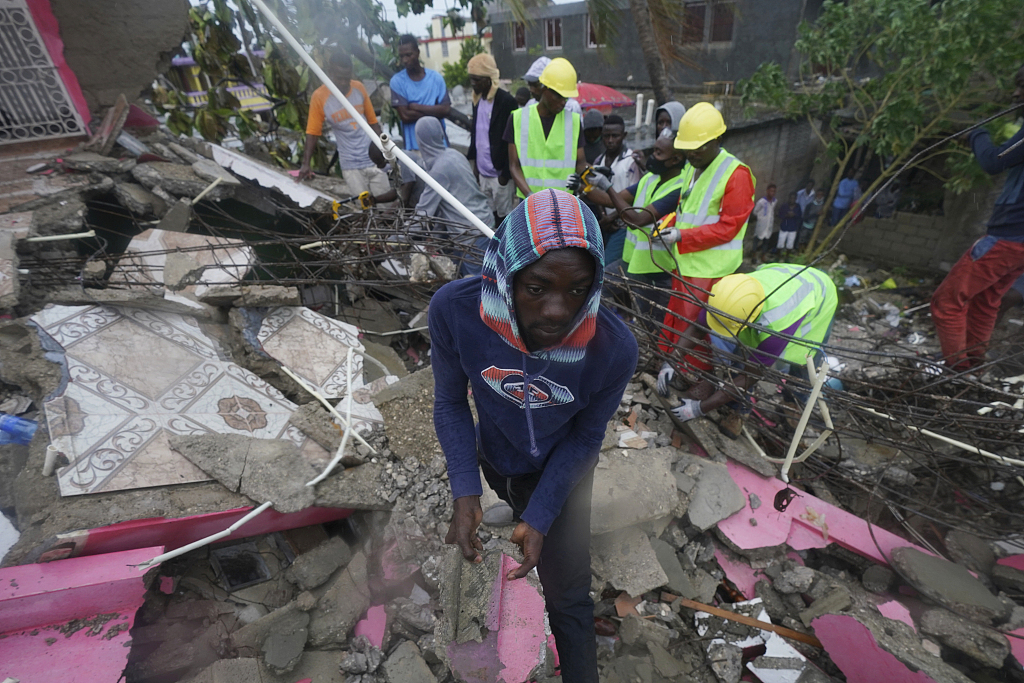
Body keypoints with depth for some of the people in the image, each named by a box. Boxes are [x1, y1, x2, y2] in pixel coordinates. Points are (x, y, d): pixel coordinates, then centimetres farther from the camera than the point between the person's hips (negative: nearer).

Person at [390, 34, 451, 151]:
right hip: (413, 146, -2)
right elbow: (405, 116, -10)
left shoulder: (436, 77, 4)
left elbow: (446, 109, -6)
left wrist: (415, 107, -10)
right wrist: (434, 112, -7)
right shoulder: (397, 81, -1)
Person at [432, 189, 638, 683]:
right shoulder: (453, 310, -33)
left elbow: (584, 437, -16)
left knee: (568, 595, 11)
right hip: (494, 460, 2)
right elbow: (451, 402, -16)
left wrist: (540, 518, -19)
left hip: (561, 470, -1)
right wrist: (465, 492, -23)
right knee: (521, 511, 34)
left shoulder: (614, 350, -34)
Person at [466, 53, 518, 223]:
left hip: (499, 173, -7)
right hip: (483, 172, 7)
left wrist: (506, 173, -15)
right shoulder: (478, 99, 10)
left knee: (503, 217, 2)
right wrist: (475, 161, 18)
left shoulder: (506, 101, -14)